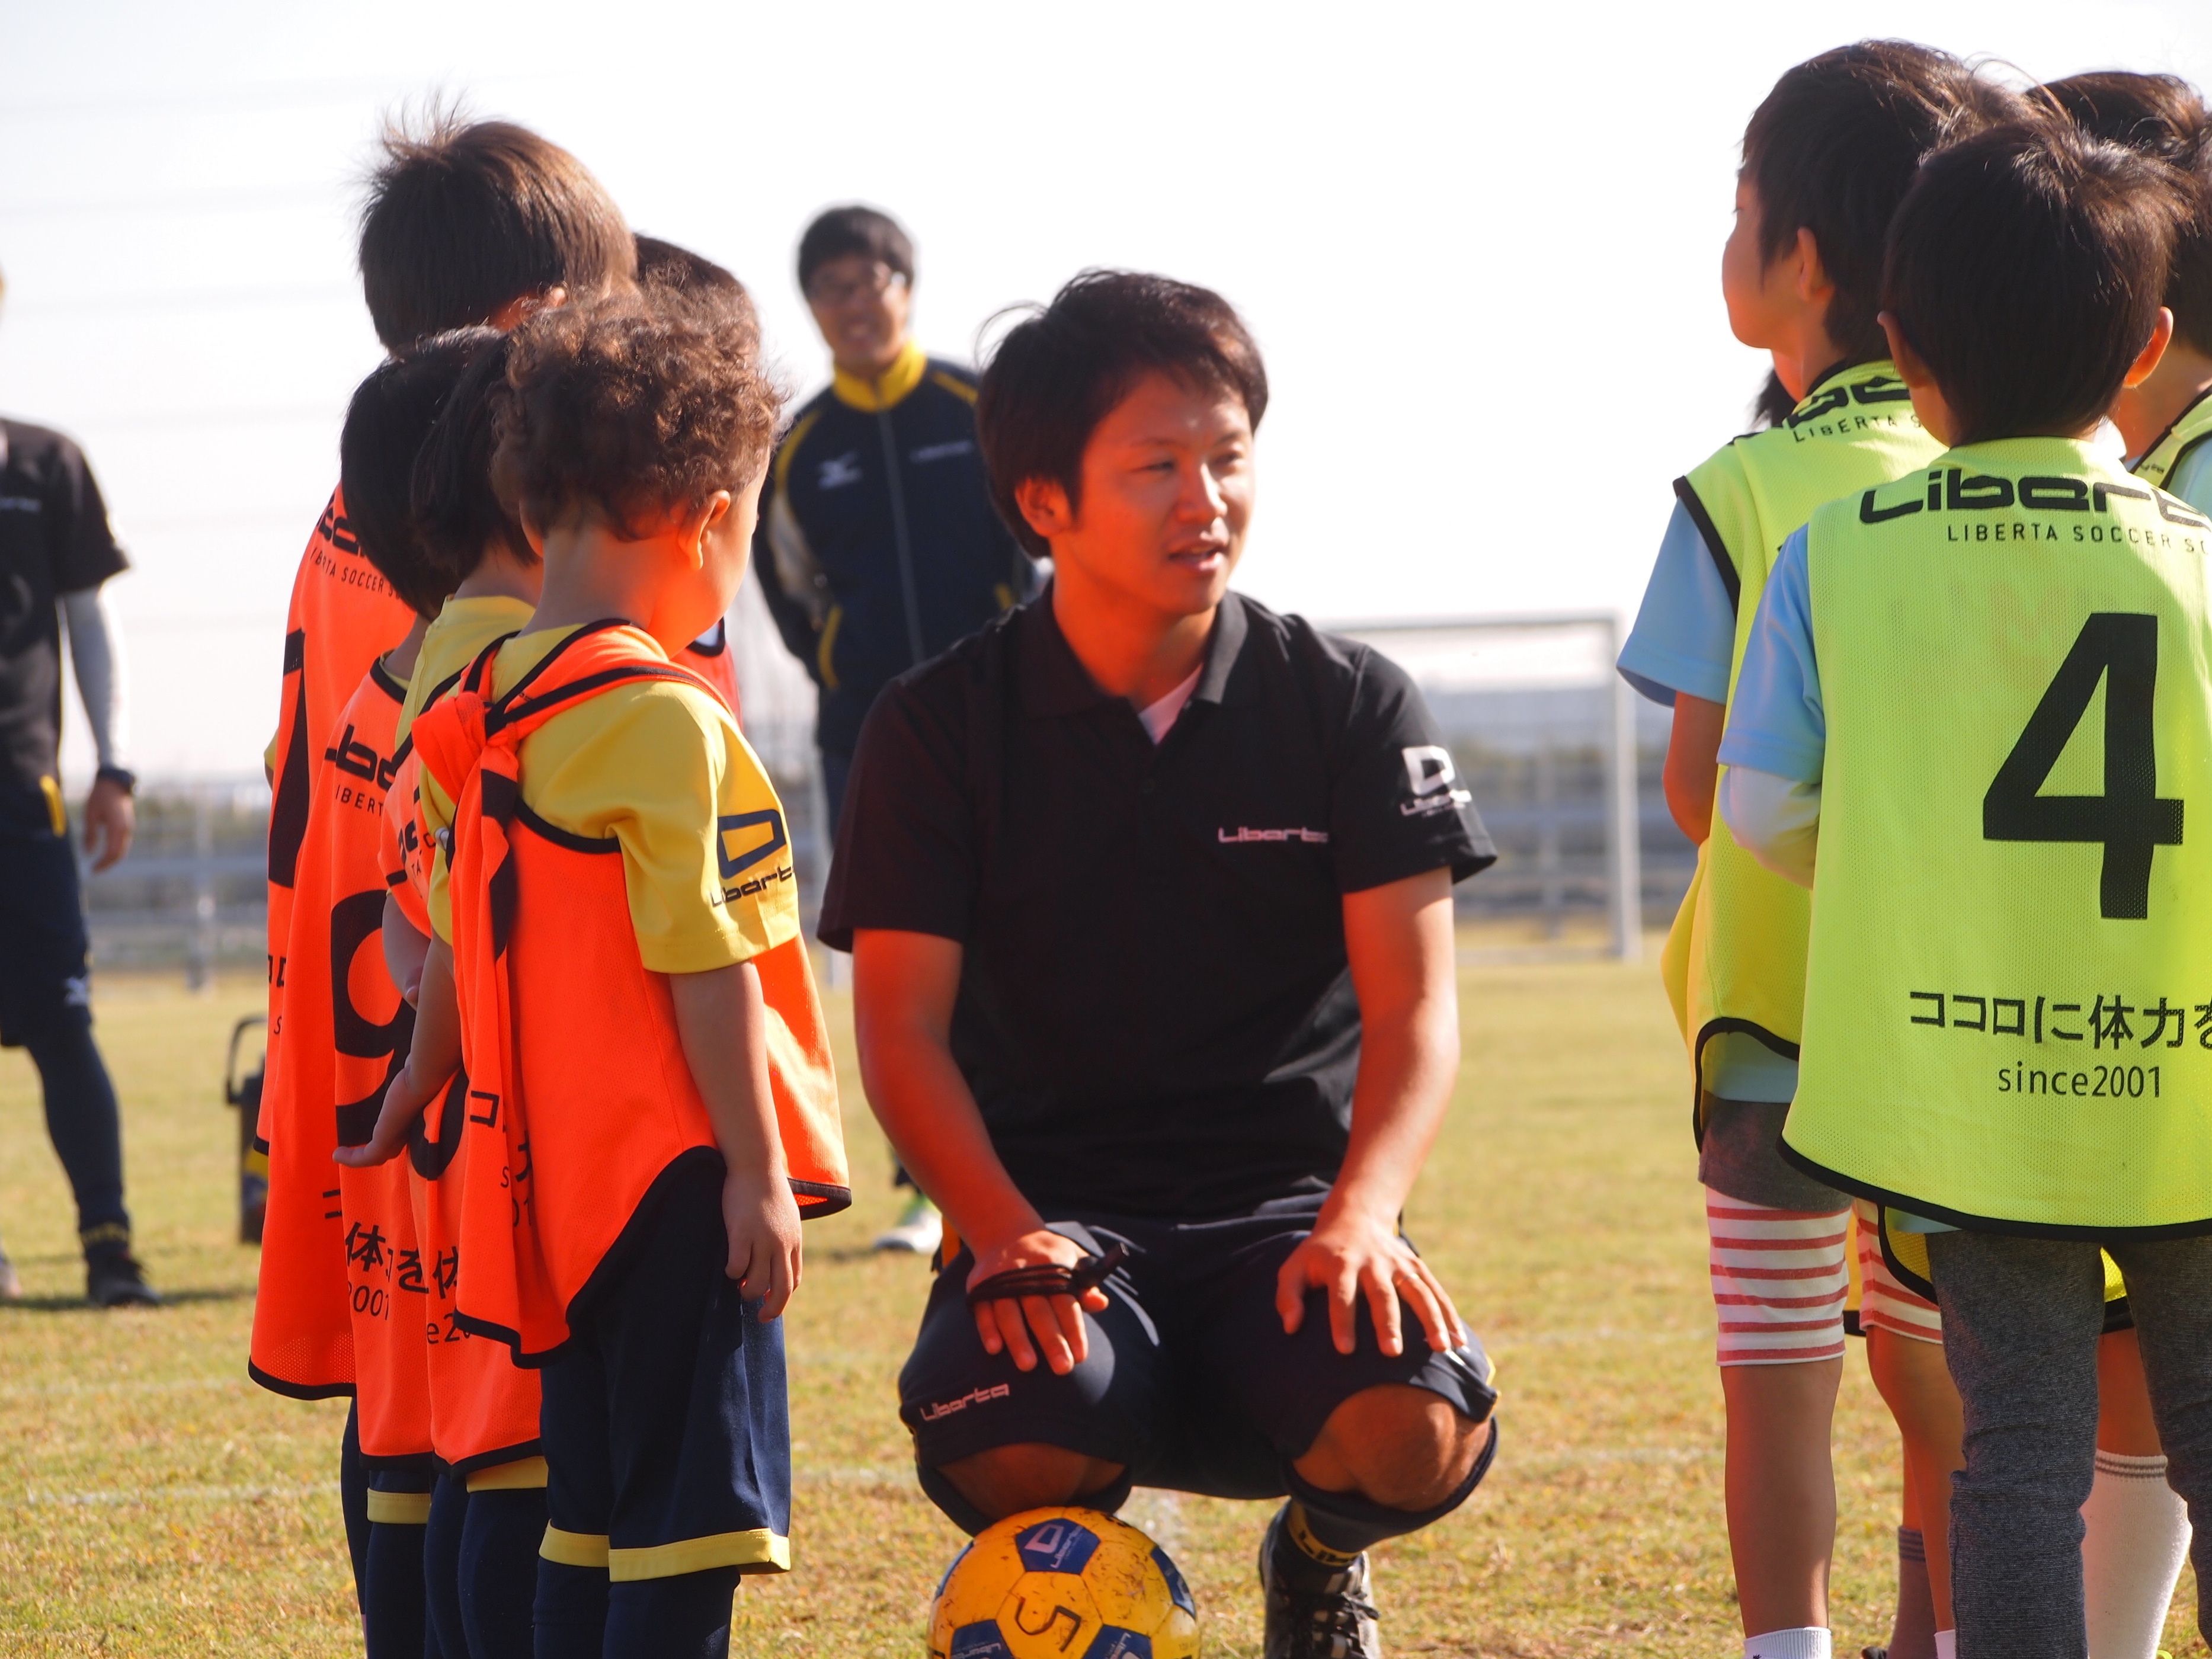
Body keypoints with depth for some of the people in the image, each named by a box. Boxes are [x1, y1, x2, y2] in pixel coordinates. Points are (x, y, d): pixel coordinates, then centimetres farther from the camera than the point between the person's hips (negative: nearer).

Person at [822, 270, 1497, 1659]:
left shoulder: (1351, 706, 3)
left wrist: (1360, 1213, -22)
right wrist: (1003, 1232, -20)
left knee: (1417, 1425, -32)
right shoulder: (942, 730, 2)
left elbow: (1415, 1005, -3)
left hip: (1289, 1204, 1)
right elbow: (903, 1025, -2)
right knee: (1013, 1446, -36)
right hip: (1053, 1213, -1)